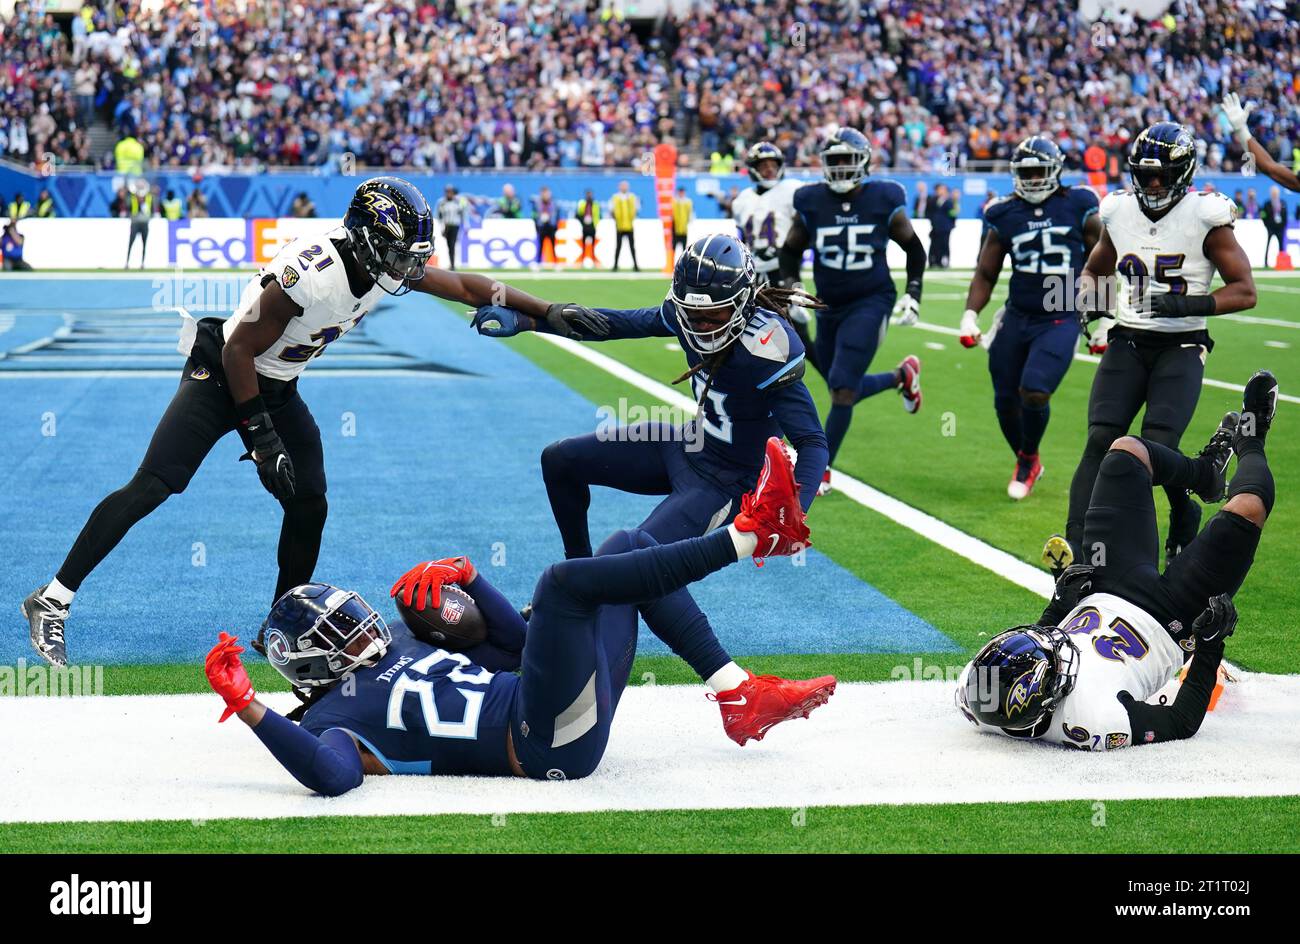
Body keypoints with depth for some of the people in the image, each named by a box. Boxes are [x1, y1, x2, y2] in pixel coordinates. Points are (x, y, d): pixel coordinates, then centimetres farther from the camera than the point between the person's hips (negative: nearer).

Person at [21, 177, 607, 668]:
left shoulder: (387, 264, -9)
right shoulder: (312, 274, -32)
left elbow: (466, 287, 3)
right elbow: (240, 349, -24)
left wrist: (548, 311, 0)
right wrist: (260, 433, -22)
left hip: (277, 390, 8)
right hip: (221, 375, -8)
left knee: (309, 507, 1)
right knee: (152, 486, -16)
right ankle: (53, 600, -11)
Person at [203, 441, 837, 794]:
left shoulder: (404, 643, 24)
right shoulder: (331, 721, 0)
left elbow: (520, 645, 25)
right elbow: (332, 774, -26)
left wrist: (464, 577, 11)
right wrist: (245, 707, -29)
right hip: (545, 744, -9)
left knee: (629, 545, 10)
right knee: (561, 581, -27)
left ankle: (740, 701, 2)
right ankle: (748, 534, -20)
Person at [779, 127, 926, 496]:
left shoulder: (884, 201, -7)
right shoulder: (811, 202, -3)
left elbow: (914, 249, 7)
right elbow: (791, 250, 11)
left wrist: (913, 293, 0)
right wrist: (791, 287, -4)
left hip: (870, 303, -4)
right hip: (829, 308, 4)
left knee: (843, 387, -15)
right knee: (844, 390, 13)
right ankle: (903, 375, 43)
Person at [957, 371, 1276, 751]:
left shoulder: (974, 696, -29)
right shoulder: (1096, 723, -44)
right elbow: (1182, 724, -24)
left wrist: (1058, 605, -2)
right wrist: (1210, 646, -20)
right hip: (1169, 623, -5)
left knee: (1127, 449, 6)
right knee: (1247, 506, -10)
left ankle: (1205, 471, 44)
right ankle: (1249, 443, 32)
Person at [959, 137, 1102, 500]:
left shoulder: (1079, 209, -1)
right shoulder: (1005, 217, 5)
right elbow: (986, 274, 12)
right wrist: (970, 315, -1)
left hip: (1060, 320, -3)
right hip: (1016, 317, 4)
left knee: (1034, 392, -20)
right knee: (1006, 401, 5)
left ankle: (1028, 458, 9)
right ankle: (1027, 464, 32)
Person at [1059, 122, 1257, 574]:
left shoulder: (1205, 217, -7)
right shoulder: (1118, 211, 6)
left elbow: (1245, 290, -6)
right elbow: (1094, 269, 24)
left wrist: (1189, 305, -21)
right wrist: (1089, 298, 1)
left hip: (1181, 347, -3)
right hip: (1127, 342, 4)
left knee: (1158, 445, -17)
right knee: (1101, 440, -14)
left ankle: (1184, 517, 15)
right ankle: (1075, 545, -22)